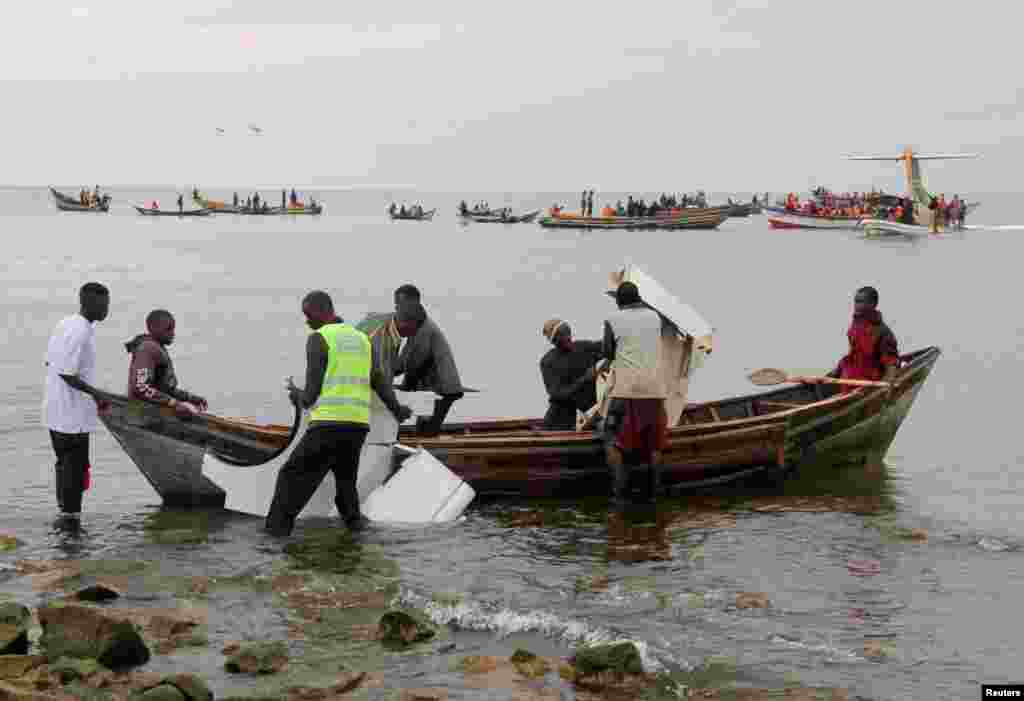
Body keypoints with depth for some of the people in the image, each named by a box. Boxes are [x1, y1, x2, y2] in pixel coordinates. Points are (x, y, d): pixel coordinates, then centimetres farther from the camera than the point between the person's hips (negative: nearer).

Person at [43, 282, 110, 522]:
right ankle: (70, 515, 2)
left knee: (64, 463, 18)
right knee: (75, 466, -2)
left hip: (54, 410, 9)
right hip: (73, 414, -9)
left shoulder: (64, 324, 9)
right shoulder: (82, 332, -20)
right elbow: (68, 373, -24)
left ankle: (64, 509, 26)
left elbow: (49, 362, 14)